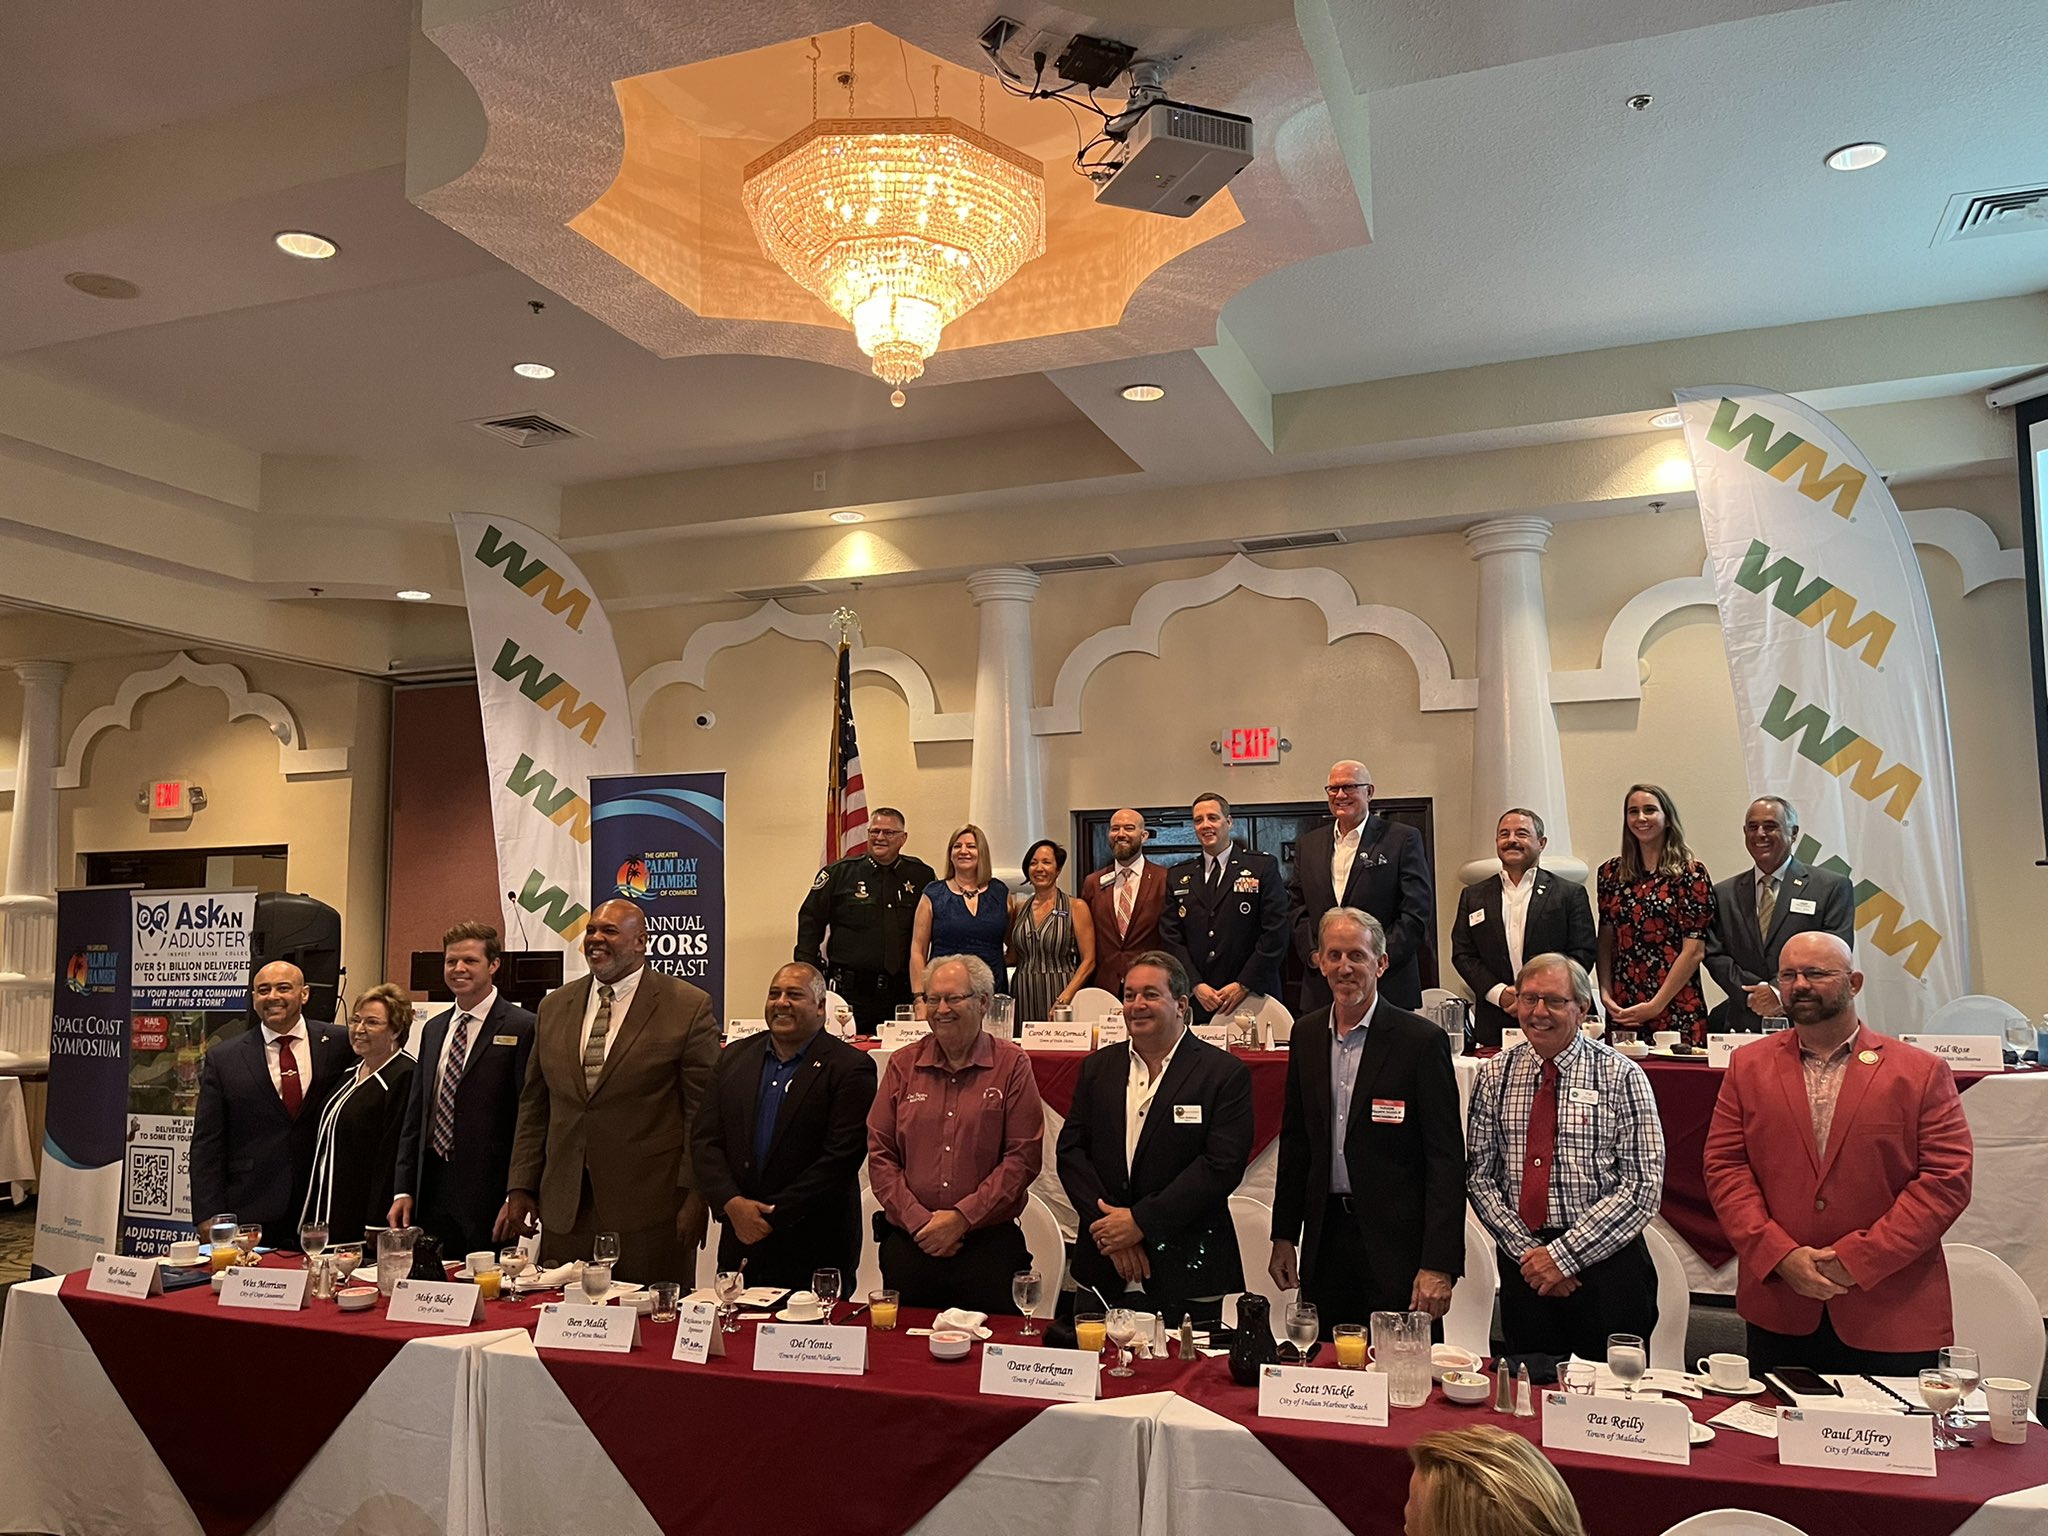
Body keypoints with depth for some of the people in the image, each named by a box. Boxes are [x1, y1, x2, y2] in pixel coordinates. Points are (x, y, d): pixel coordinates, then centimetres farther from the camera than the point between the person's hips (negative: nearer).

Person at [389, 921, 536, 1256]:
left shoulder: (522, 1028, -7)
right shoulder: (433, 1030, 15)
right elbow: (415, 1116, 18)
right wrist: (404, 1190, 12)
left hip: (489, 1197, -6)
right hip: (431, 1196, 6)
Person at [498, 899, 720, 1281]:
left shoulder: (688, 1008, -4)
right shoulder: (554, 1007, 12)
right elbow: (534, 1107, 15)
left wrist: (695, 1196, -10)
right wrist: (520, 1188, 10)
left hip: (648, 1211, -4)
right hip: (564, 1211, 5)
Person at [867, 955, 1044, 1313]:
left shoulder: (1012, 1065, 1)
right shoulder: (903, 1065, 9)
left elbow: (1024, 1156, -5)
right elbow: (879, 1155, 6)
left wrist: (962, 1218, -11)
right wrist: (917, 1220, -7)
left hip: (989, 1243, -2)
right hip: (907, 1241, 2)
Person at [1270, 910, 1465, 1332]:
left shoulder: (1421, 1040, -10)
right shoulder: (1306, 1035, 7)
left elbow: (1447, 1159, -11)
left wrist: (1439, 1265, -15)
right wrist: (1283, 1236, 11)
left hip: (1396, 1245, -4)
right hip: (1324, 1241, 5)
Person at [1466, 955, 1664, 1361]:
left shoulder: (1621, 1076, -6)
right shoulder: (1495, 1074, 3)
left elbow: (1644, 1186, -11)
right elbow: (1479, 1174, 3)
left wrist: (1564, 1253, -15)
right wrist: (1527, 1249, -10)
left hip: (1606, 1261, -2)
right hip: (1523, 1265, 3)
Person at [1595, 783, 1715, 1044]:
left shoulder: (1691, 873, -4)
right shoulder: (1611, 872, 9)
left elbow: (1694, 951, -8)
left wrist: (1655, 1006, -11)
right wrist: (1605, 992, -2)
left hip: (1675, 1013, -4)